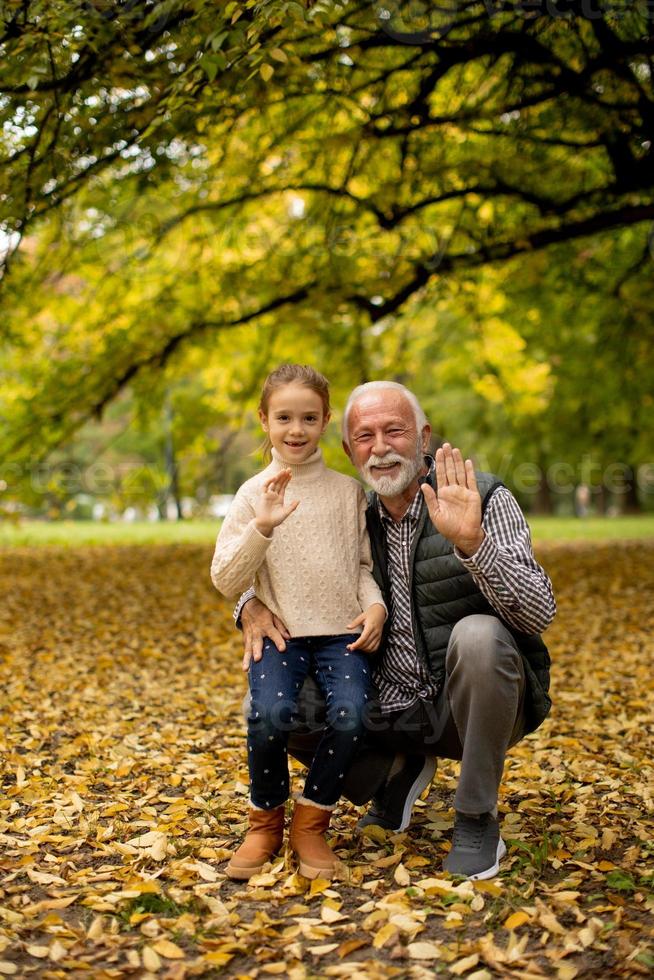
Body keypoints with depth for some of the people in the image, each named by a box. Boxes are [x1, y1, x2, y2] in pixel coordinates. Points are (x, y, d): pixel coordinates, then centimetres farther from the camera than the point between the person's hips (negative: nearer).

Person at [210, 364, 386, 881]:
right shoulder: (255, 494, 3)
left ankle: (312, 824, -2)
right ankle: (265, 823, 0)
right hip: (278, 632, -1)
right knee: (269, 714, -28)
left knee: (349, 713, -27)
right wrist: (262, 528, -17)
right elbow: (226, 581, -3)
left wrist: (375, 605, -5)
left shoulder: (349, 490, 8)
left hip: (343, 631, 1)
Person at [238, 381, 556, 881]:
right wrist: (254, 606, -13)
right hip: (389, 713, 4)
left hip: (466, 707, -4)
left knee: (479, 636, -35)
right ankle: (396, 772, 12)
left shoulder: (485, 499, -12)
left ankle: (477, 818, -14)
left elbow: (540, 613, -24)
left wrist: (472, 541, -40)